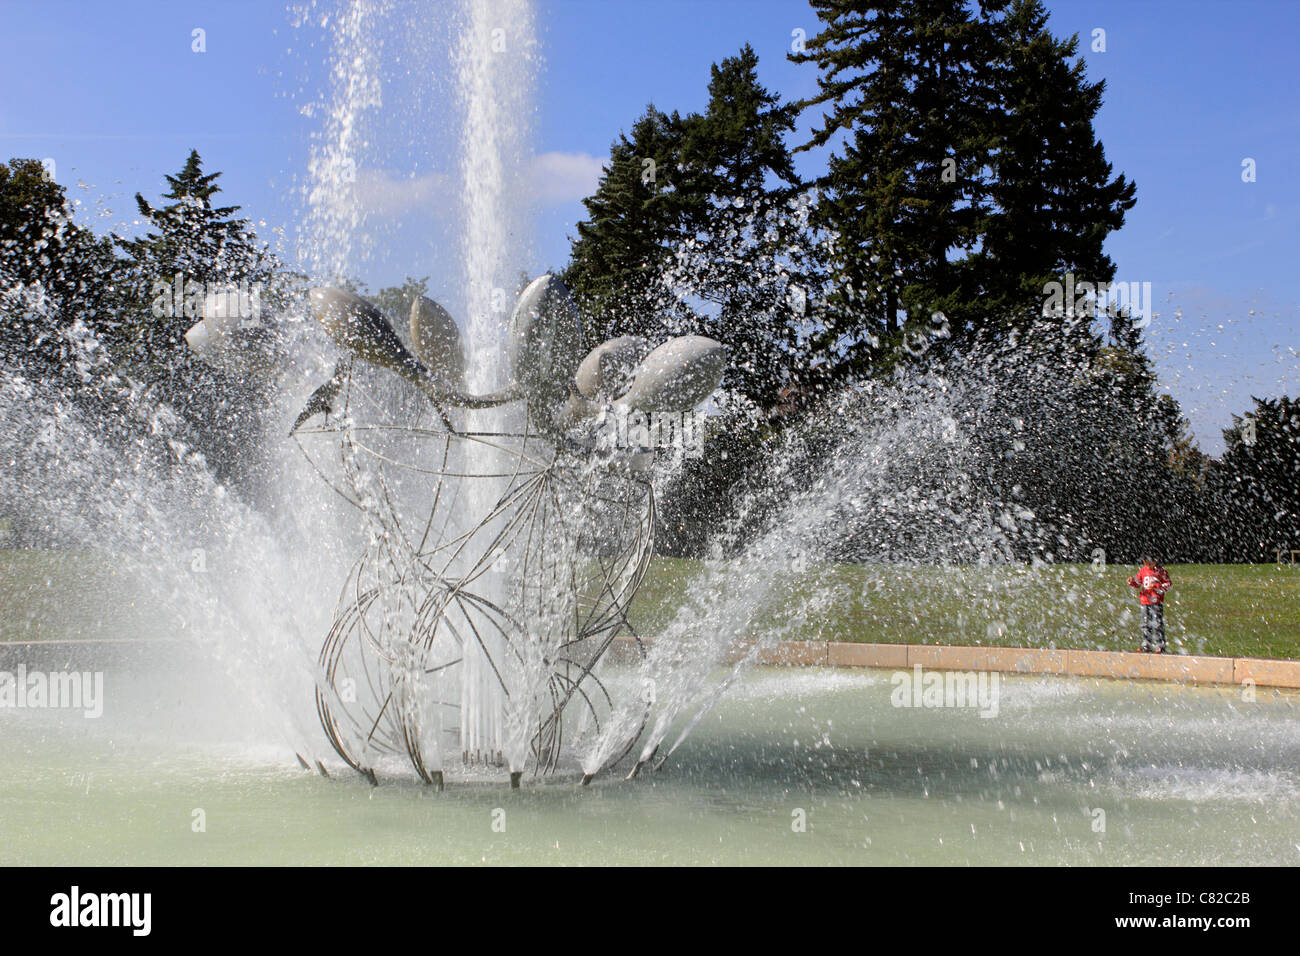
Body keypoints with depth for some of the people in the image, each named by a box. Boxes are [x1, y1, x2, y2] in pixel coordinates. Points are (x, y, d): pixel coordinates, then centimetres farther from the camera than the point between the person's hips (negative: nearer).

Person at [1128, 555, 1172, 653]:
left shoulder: (1160, 571, -5)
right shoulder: (1143, 570, 10)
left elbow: (1169, 584, -3)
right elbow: (1138, 583, 19)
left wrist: (1156, 588, -14)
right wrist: (1132, 582, -2)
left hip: (1156, 602, -5)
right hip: (1145, 601, 5)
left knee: (1157, 624, -9)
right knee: (1146, 625, 10)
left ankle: (1160, 647, -5)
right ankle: (1146, 646, 17)